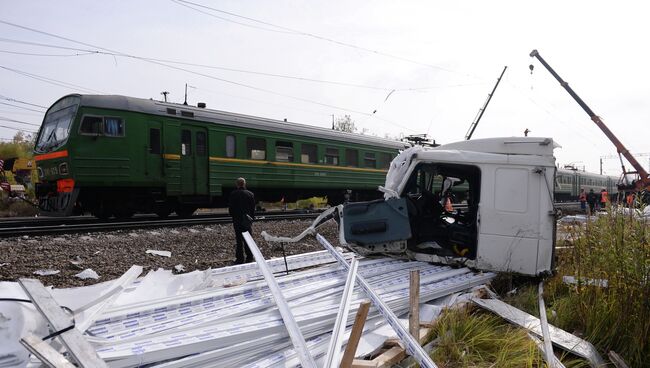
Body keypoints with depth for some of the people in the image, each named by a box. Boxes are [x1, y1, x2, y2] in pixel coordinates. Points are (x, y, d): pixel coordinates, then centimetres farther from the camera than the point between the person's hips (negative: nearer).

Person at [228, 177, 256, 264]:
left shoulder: (233, 194, -6)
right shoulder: (250, 194, -2)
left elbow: (230, 208, -1)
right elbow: (253, 208, 3)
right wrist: (252, 218, 12)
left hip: (237, 220, -1)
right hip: (247, 220, 1)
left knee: (239, 240, 4)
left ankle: (240, 258, 6)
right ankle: (249, 258, 12)